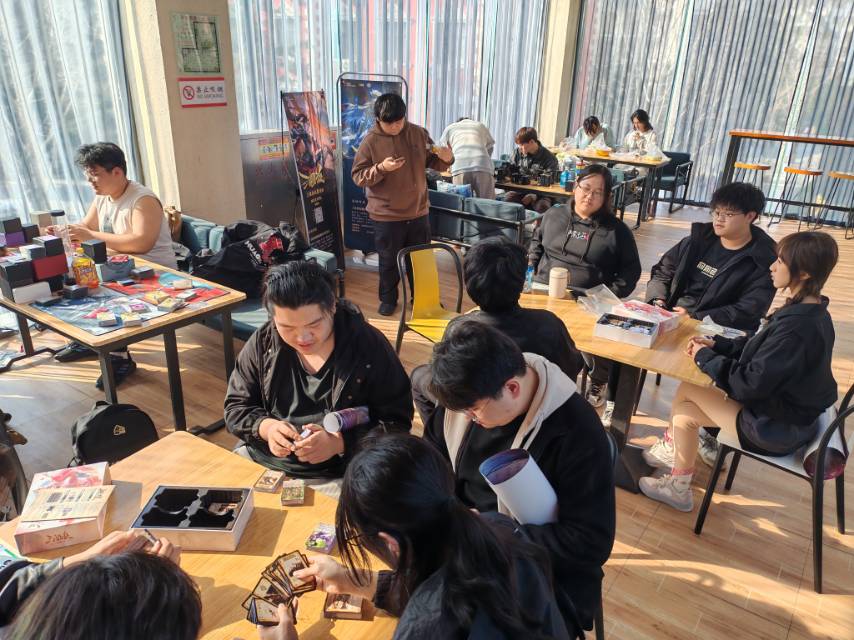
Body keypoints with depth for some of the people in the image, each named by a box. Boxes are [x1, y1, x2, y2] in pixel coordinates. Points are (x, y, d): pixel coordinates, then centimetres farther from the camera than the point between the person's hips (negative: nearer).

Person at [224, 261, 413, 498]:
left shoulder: (370, 347, -13)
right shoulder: (262, 342, -3)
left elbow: (397, 422, -10)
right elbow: (236, 407, 6)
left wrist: (340, 443, -24)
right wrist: (265, 427, -15)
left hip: (332, 477, -3)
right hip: (260, 460, 4)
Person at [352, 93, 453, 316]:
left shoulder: (419, 133, -1)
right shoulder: (370, 141, -9)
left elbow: (433, 163, 8)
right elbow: (358, 176, -10)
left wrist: (446, 158, -15)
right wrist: (381, 168, -26)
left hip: (418, 212, 3)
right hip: (386, 216, -3)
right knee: (389, 262, 10)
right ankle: (388, 299, 29)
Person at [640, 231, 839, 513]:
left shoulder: (796, 326, -31)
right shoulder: (810, 312, 0)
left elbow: (753, 383, -28)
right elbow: (761, 348, 11)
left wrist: (705, 358, -15)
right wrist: (716, 344, 0)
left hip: (777, 426, -8)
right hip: (788, 407, 8)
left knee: (686, 391, 0)